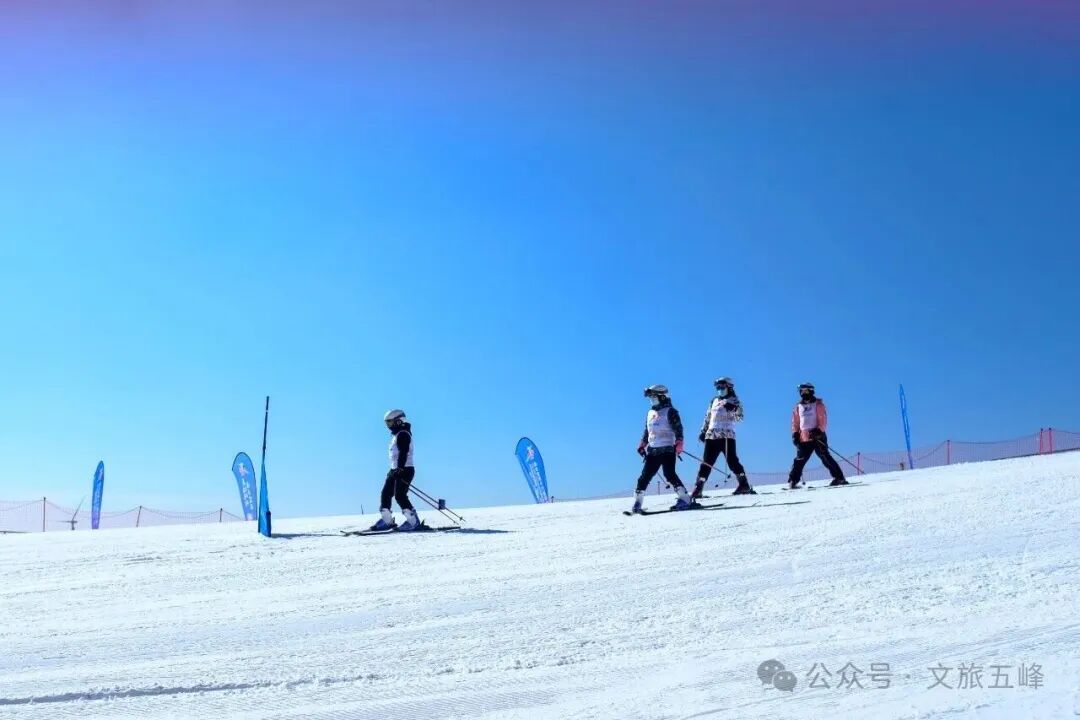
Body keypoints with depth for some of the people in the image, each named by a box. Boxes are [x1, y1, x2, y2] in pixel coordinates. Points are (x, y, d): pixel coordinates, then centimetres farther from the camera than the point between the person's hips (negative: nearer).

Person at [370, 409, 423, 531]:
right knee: (386, 493, 8)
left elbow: (403, 453, -23)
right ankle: (387, 521, 15)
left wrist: (399, 469, -29)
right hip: (396, 470, 10)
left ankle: (413, 521, -11)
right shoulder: (397, 435, 19)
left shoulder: (403, 434, -12)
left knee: (399, 495, -15)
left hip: (404, 470, -10)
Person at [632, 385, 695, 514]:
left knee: (669, 474, -16)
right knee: (645, 476, 2)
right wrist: (642, 445, 20)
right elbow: (646, 432, 26)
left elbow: (678, 429, -10)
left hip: (667, 450, -6)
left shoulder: (670, 412, -3)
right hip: (652, 451, 6)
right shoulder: (650, 413, 18)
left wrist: (678, 445, -19)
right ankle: (637, 502, 7)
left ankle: (685, 499, -10)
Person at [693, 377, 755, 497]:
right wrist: (703, 431, 20)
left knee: (732, 461, -13)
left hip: (727, 435, -4)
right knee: (707, 463, 3)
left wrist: (733, 409, -25)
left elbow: (739, 417, -6)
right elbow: (708, 417, 25)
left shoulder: (734, 400, 4)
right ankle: (698, 488, 5)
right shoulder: (713, 401, 18)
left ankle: (744, 485, -8)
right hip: (712, 436, 4)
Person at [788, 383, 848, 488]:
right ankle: (793, 481, 6)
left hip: (818, 437, -4)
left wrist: (818, 430, -18)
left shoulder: (818, 404, 3)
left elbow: (823, 419, -3)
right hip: (804, 438, 4)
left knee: (825, 458, -10)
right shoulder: (798, 407, 14)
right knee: (799, 461, 1)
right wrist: (795, 434, 6)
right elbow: (795, 422, 19)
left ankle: (839, 478, -7)